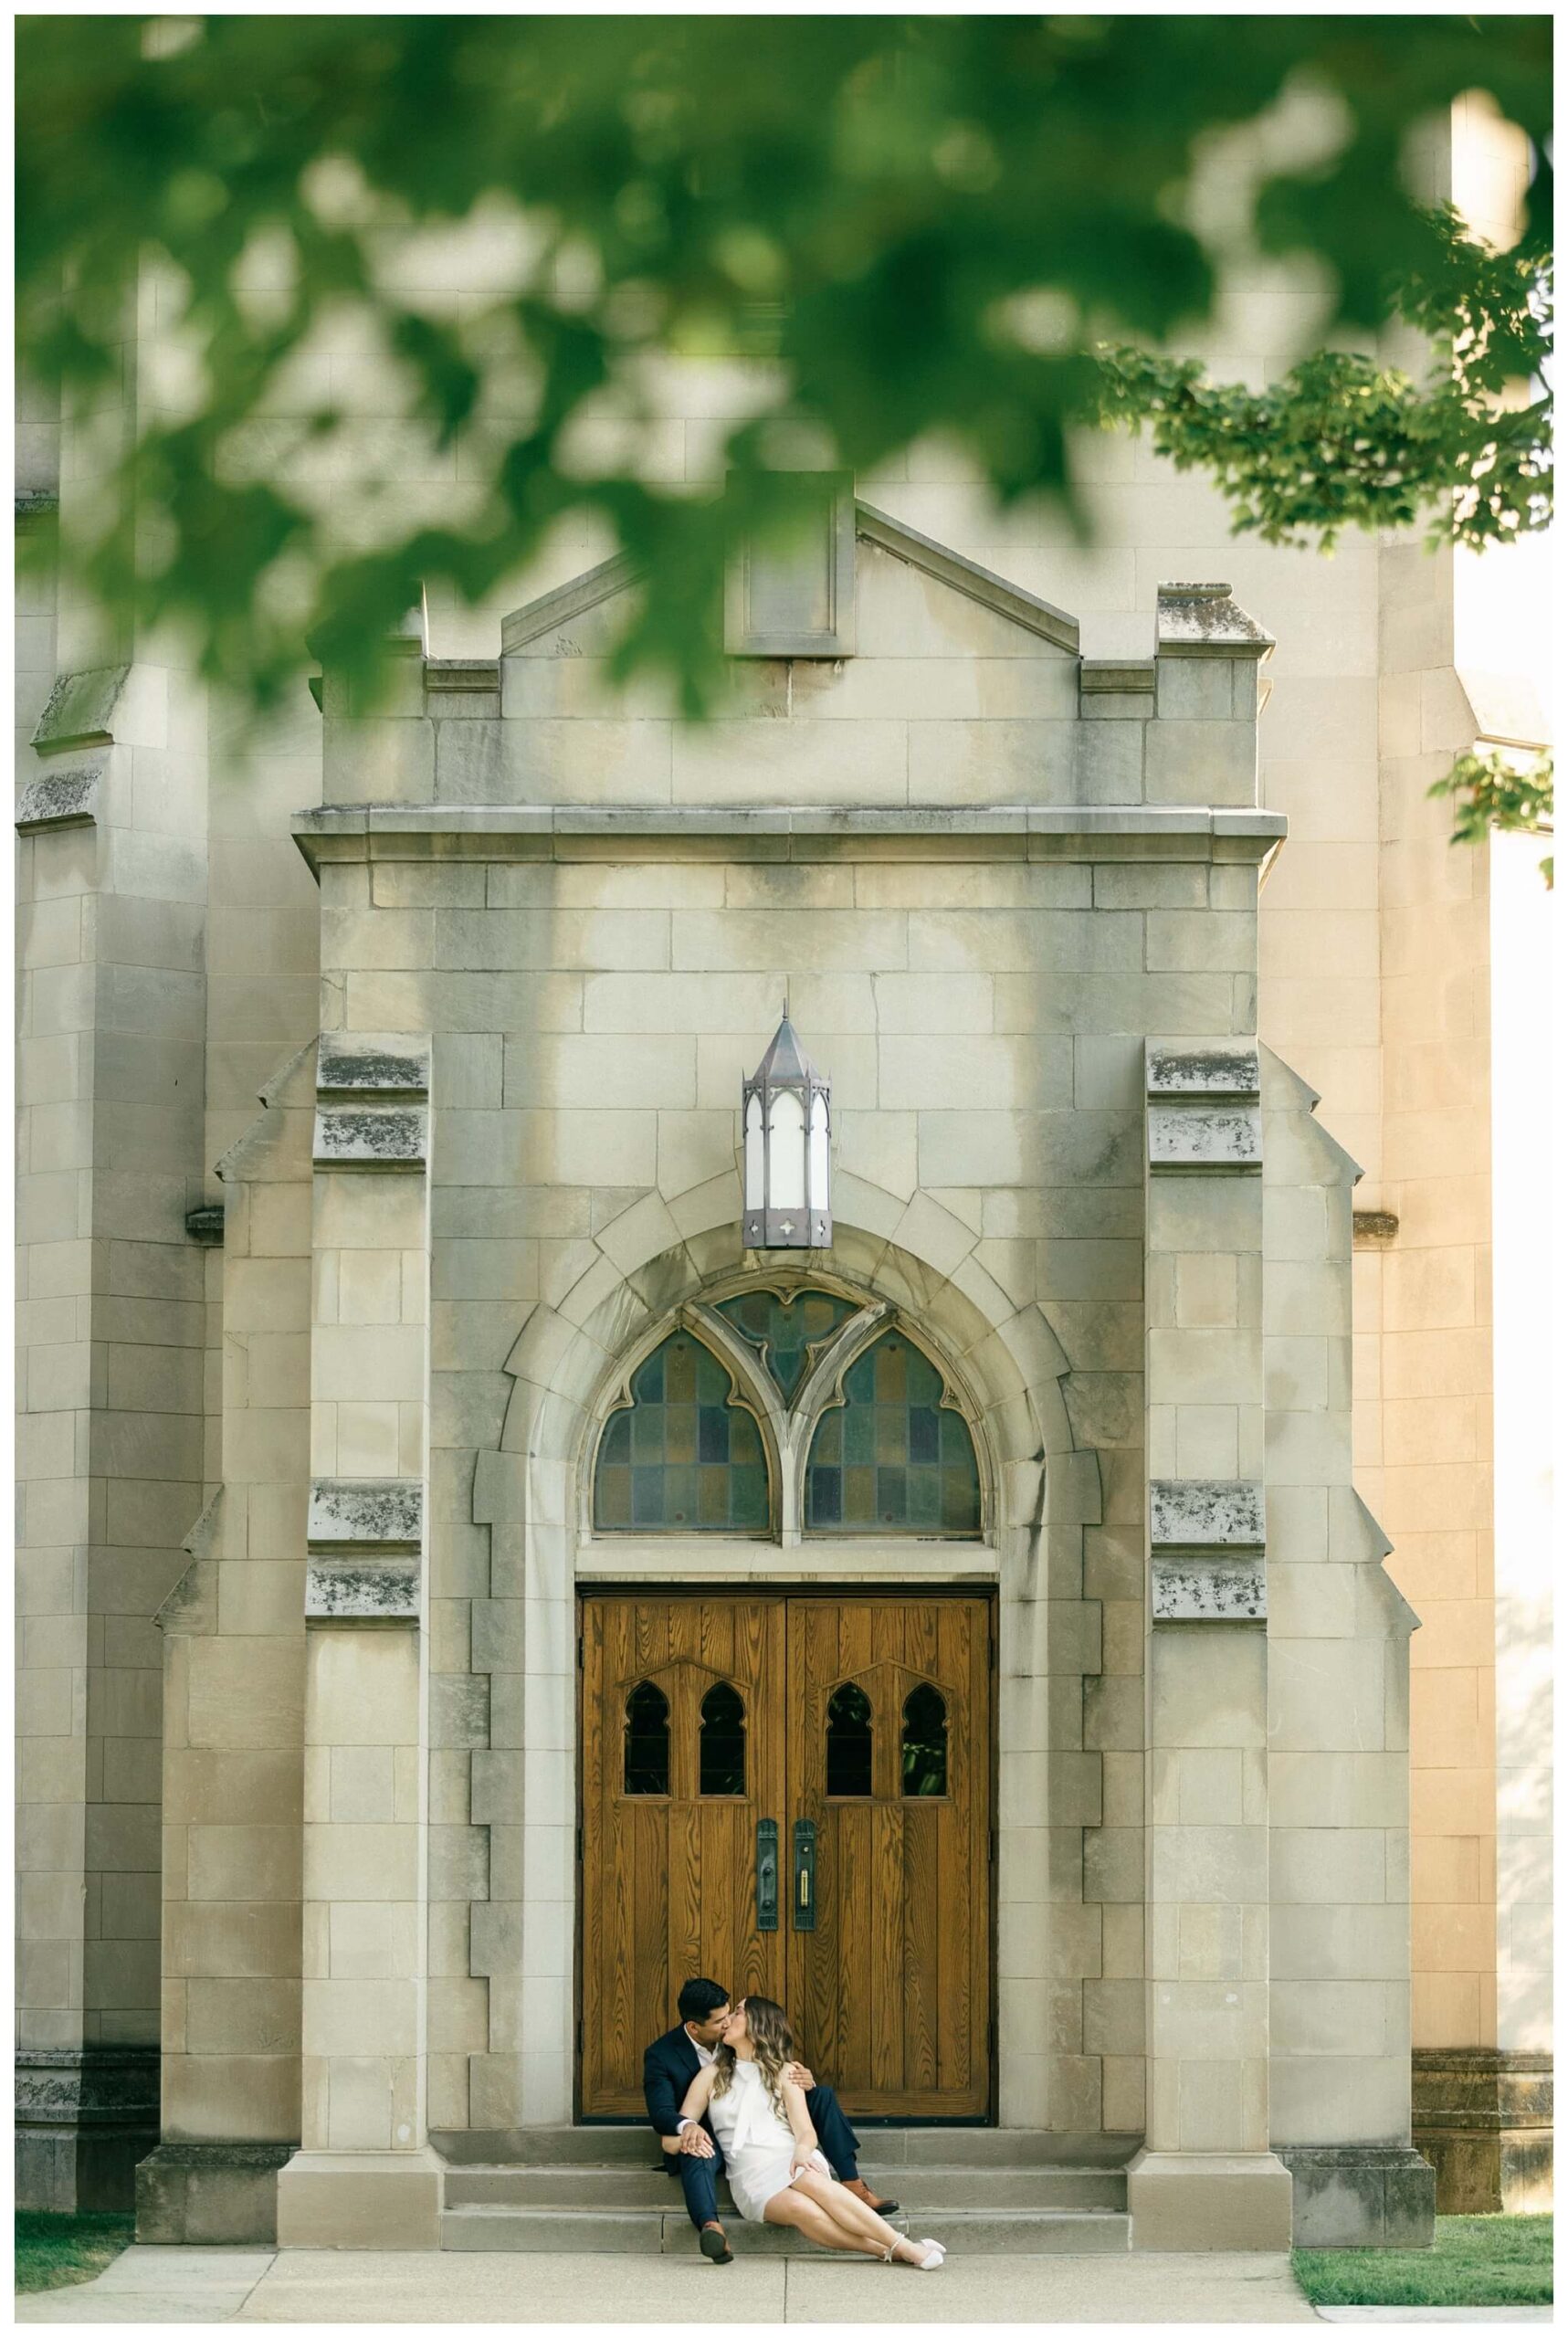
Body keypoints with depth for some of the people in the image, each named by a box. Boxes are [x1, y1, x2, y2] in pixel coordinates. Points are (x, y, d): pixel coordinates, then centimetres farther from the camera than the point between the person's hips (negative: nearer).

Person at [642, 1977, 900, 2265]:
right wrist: (687, 2126, -46)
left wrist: (804, 2082, -20)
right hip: (707, 2135, -5)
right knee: (698, 2152, -43)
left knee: (823, 2096, -8)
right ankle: (710, 2226, -67)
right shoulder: (661, 2055, -13)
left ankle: (852, 2183, -17)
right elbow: (661, 2113, -22)